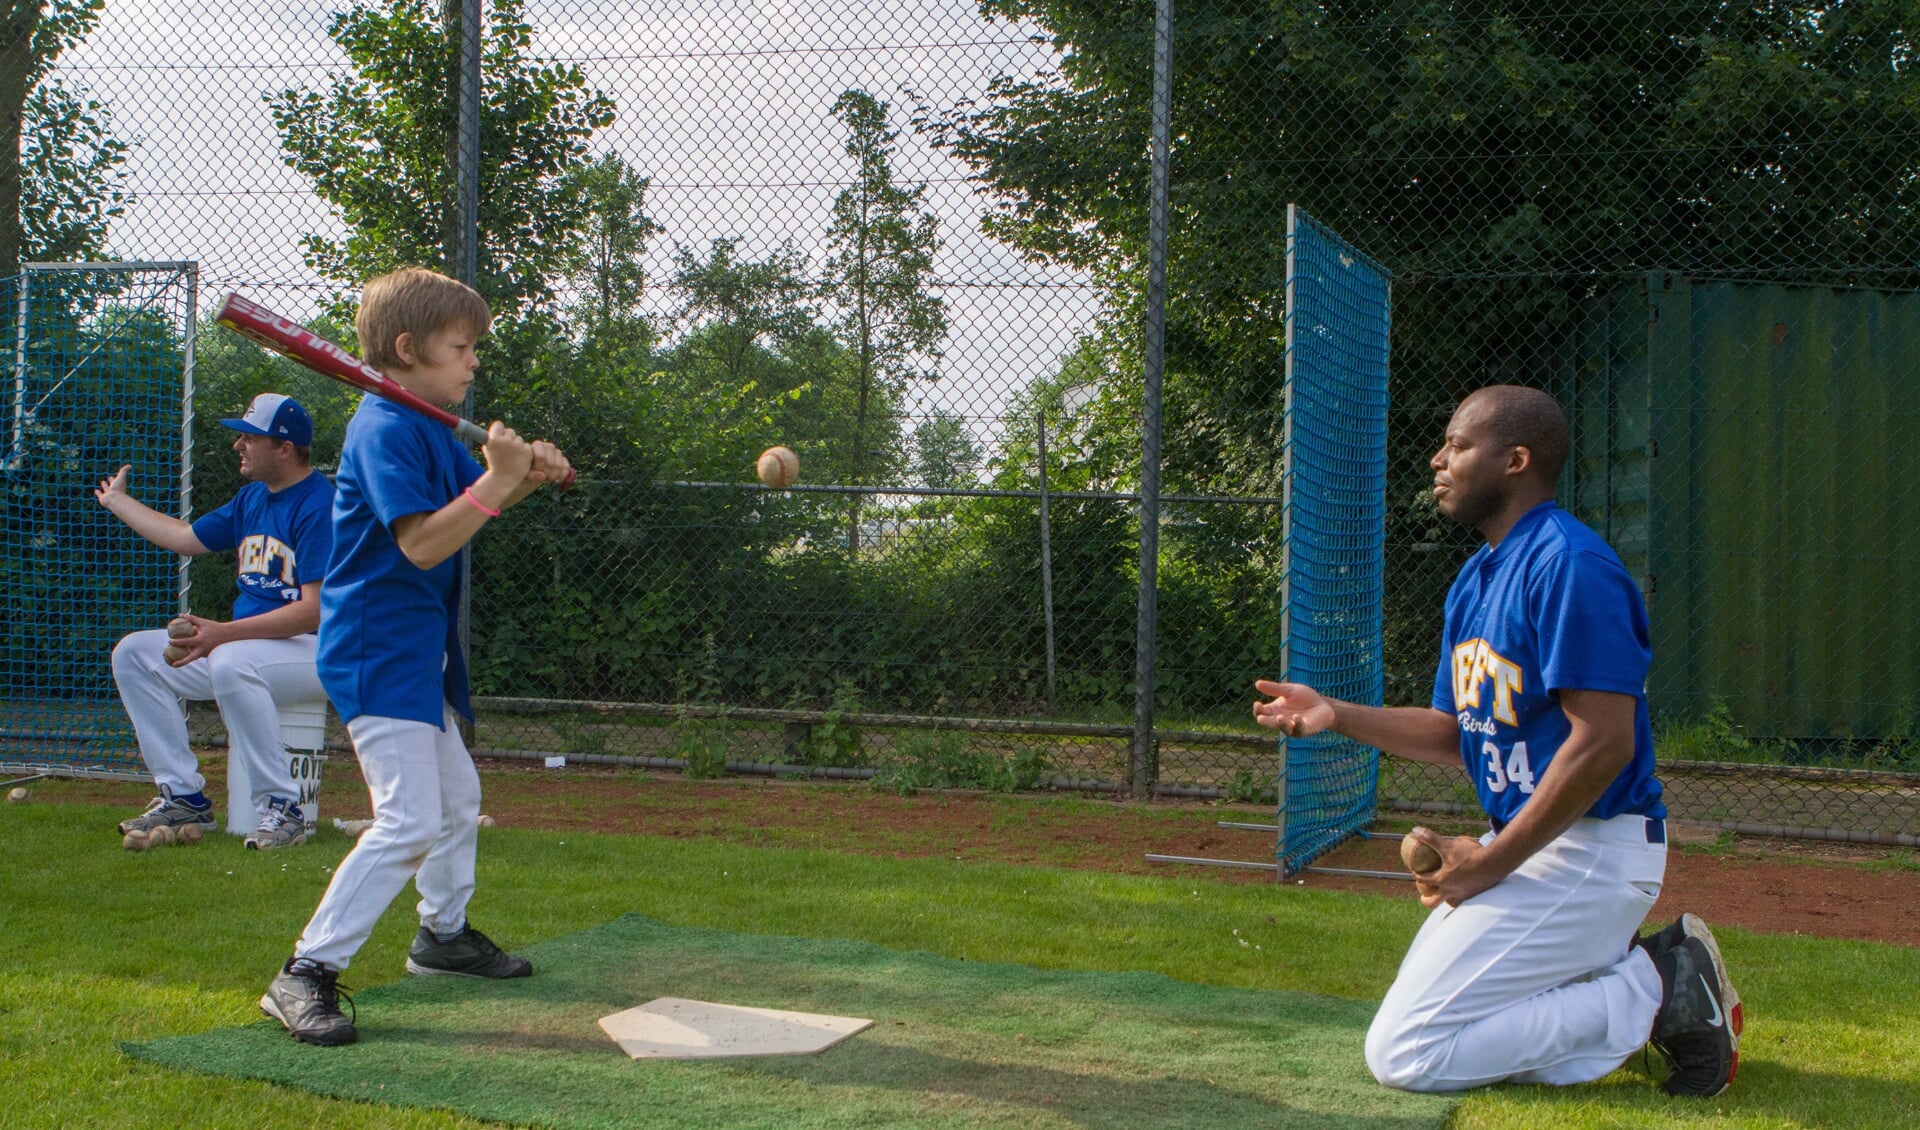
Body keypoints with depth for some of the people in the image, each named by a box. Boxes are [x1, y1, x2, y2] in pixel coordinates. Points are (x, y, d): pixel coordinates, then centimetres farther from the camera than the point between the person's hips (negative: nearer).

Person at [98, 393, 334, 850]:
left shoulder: (320, 506, -18)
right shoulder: (252, 498, 12)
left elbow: (314, 610, -25)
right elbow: (186, 537, 25)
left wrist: (224, 633, -30)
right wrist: (117, 500, 34)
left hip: (314, 650, -10)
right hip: (242, 641, 10)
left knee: (231, 663, -38)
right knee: (134, 654, 2)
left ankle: (281, 808, -28)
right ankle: (185, 796, 1)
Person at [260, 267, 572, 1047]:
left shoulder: (427, 427, 13)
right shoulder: (384, 429, -19)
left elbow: (473, 506, 20)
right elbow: (423, 542, -26)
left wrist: (530, 474, 1)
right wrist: (498, 478, -30)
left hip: (419, 651, 11)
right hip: (378, 653, -11)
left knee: (457, 794, 24)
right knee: (409, 821, -17)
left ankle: (444, 932, 43)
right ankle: (305, 974, -12)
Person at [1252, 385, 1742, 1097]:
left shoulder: (1568, 565, -18)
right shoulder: (1476, 578, 13)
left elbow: (1604, 743, -23)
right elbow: (1454, 733, 16)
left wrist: (1491, 863, -18)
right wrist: (1337, 715, 2)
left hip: (1589, 851, -10)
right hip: (1524, 842, 10)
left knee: (1406, 1055, -12)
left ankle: (1652, 992, -3)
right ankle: (1655, 974, 14)